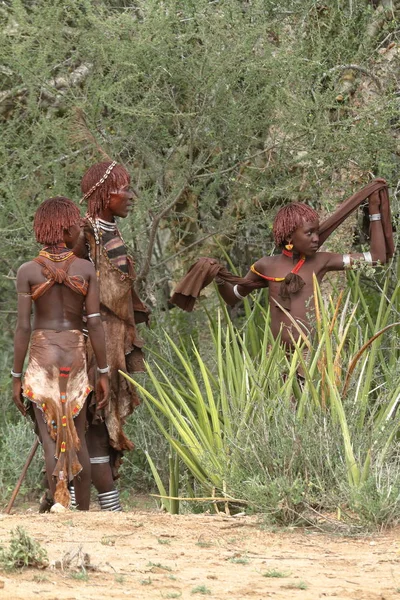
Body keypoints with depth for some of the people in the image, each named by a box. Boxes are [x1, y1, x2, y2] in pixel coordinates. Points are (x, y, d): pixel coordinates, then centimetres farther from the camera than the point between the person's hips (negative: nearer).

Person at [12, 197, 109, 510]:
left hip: (41, 357, -2)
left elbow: (23, 327, -8)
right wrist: (104, 374, 1)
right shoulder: (87, 269, -4)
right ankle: (84, 515, 17)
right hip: (76, 356, 2)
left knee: (51, 439, -4)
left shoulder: (27, 271, -7)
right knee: (78, 438, 14)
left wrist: (16, 378, -2)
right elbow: (95, 323, -5)